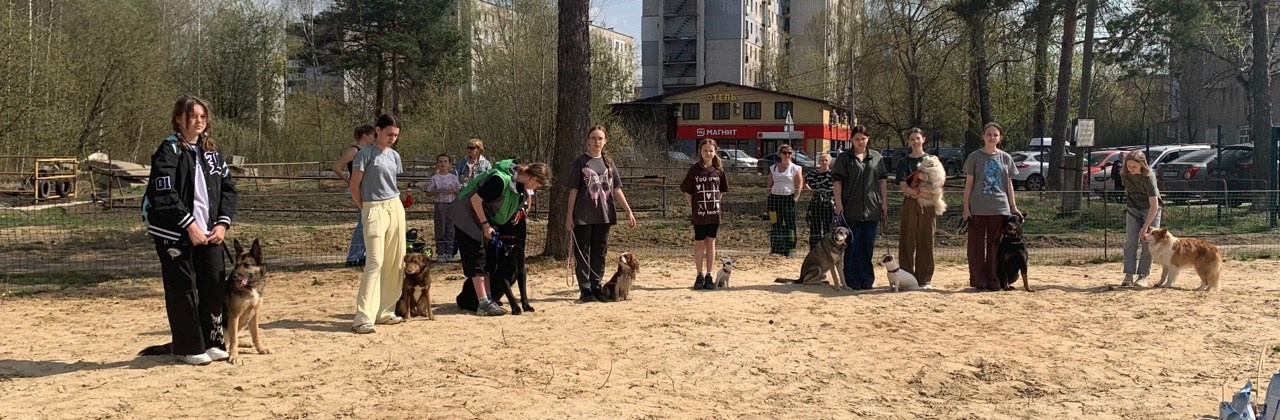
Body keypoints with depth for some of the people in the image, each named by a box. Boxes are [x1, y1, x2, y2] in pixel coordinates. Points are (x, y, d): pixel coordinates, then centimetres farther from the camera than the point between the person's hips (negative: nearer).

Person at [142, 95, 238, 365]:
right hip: (176, 233, -5)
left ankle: (213, 341, 16)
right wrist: (190, 225, -18)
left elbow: (228, 188, 11)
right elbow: (164, 194, -15)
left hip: (211, 233, 5)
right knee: (183, 290, 1)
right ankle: (189, 348, 10)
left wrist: (223, 223, -2)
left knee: (215, 285, 3)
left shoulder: (211, 151, 13)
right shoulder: (169, 151, -6)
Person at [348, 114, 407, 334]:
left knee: (395, 262, 6)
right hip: (374, 210, -7)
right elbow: (354, 187, -5)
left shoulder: (394, 156, 12)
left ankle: (384, 312, 16)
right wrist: (365, 210, -1)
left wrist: (393, 203, 9)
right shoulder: (366, 154, -7)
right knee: (375, 262, -14)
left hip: (396, 208, 7)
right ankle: (363, 318, -14)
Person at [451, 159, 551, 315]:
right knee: (476, 261, -9)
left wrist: (518, 212, -1)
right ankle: (483, 304, -10)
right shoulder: (501, 180, -32)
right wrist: (485, 225, -24)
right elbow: (475, 199, -28)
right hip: (466, 216, -9)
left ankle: (488, 299, 15)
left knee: (487, 261, 10)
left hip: (483, 219, 9)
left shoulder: (518, 180, -4)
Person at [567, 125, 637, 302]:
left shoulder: (608, 163, 10)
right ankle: (585, 289, 5)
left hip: (603, 215, 4)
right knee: (583, 253, 0)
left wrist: (628, 211, 4)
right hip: (583, 216, -4)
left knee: (600, 253, 8)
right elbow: (573, 190, -2)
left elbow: (616, 189, 10)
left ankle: (596, 287, 15)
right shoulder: (580, 162, -1)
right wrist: (569, 215, -6)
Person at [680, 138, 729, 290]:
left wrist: (714, 202, 2)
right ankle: (699, 276, 14)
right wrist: (693, 208, -5)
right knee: (699, 243, 5)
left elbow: (722, 191, 12)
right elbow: (687, 192, -1)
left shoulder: (718, 170, 2)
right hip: (699, 214, -2)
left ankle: (709, 276, 15)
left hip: (714, 213, 2)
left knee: (711, 242, 8)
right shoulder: (694, 170, -6)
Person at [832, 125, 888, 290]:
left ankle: (866, 279, 14)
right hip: (851, 210, -3)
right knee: (852, 245, 2)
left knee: (868, 245, 7)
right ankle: (852, 280, 8)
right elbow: (837, 181, -2)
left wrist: (884, 202, 5)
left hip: (872, 209, 3)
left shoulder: (877, 157, 10)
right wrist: (839, 203, -10)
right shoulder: (844, 158, 1)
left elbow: (883, 181, 12)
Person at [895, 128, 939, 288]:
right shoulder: (904, 161, 6)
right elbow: (902, 186, -5)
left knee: (926, 242, 1)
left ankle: (925, 279, 5)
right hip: (910, 204, -1)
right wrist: (920, 193, -18)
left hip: (928, 204, 1)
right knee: (908, 241, -2)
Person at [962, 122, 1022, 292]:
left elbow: (1009, 184, 12)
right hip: (977, 208, -2)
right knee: (977, 246, 0)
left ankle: (993, 281, 12)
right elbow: (969, 184, 1)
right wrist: (966, 208, -5)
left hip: (999, 208, 2)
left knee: (994, 245, 6)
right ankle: (978, 282, 6)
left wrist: (1013, 207, 6)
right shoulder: (974, 157, 1)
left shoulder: (1006, 158, 8)